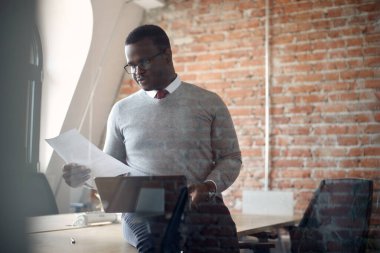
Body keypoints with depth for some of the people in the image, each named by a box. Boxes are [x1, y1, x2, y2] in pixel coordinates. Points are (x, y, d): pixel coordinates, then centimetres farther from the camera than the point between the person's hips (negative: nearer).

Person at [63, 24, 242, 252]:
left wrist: (210, 186, -11)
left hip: (201, 207, 0)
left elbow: (230, 158, 9)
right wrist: (84, 175, -2)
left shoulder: (209, 102, 9)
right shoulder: (122, 110, 14)